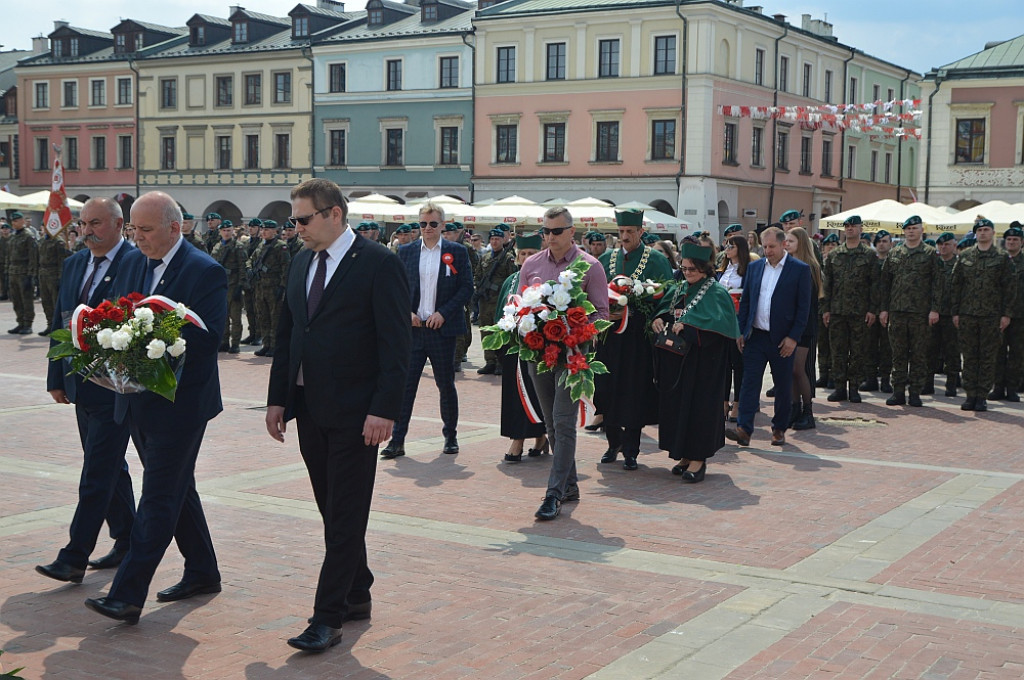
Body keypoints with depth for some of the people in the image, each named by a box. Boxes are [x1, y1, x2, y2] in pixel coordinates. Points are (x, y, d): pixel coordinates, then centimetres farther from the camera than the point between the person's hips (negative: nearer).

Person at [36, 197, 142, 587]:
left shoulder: (137, 264, -10)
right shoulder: (73, 265, 13)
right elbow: (60, 323, 15)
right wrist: (57, 378, 12)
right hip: (82, 386, 8)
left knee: (97, 473, -6)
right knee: (110, 468, 16)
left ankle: (74, 558, -4)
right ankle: (128, 543, 28)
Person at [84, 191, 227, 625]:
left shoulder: (205, 272, -12)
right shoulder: (134, 269, 13)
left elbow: (207, 339, -19)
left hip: (180, 405, -8)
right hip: (139, 402, 8)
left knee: (159, 498, -7)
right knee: (175, 491, 17)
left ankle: (127, 596, -8)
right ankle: (202, 573, 30)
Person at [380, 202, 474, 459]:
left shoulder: (457, 252, 2)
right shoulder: (406, 252, 8)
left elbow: (467, 288, -1)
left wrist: (443, 313, -11)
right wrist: (407, 313, -7)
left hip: (442, 329, -1)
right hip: (412, 328, 1)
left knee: (446, 384, 8)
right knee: (404, 383, -3)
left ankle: (451, 436, 22)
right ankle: (397, 440, -1)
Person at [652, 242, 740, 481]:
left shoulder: (716, 293, -6)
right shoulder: (677, 290, 14)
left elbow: (719, 323, -19)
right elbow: (662, 309, 13)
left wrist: (687, 324, -25)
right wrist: (657, 319, -10)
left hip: (703, 362, -6)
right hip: (677, 361, 7)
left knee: (699, 405, -5)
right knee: (677, 404, 7)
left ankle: (698, 458, 0)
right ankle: (685, 454, 17)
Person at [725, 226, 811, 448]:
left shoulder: (800, 270, -4)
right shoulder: (754, 267, 9)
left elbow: (804, 307, -5)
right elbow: (745, 302, 12)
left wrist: (793, 337, -11)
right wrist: (741, 332, 4)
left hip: (782, 339, -3)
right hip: (755, 336, 3)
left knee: (783, 386, 7)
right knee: (749, 382, -4)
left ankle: (779, 429, 20)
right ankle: (744, 429, -8)